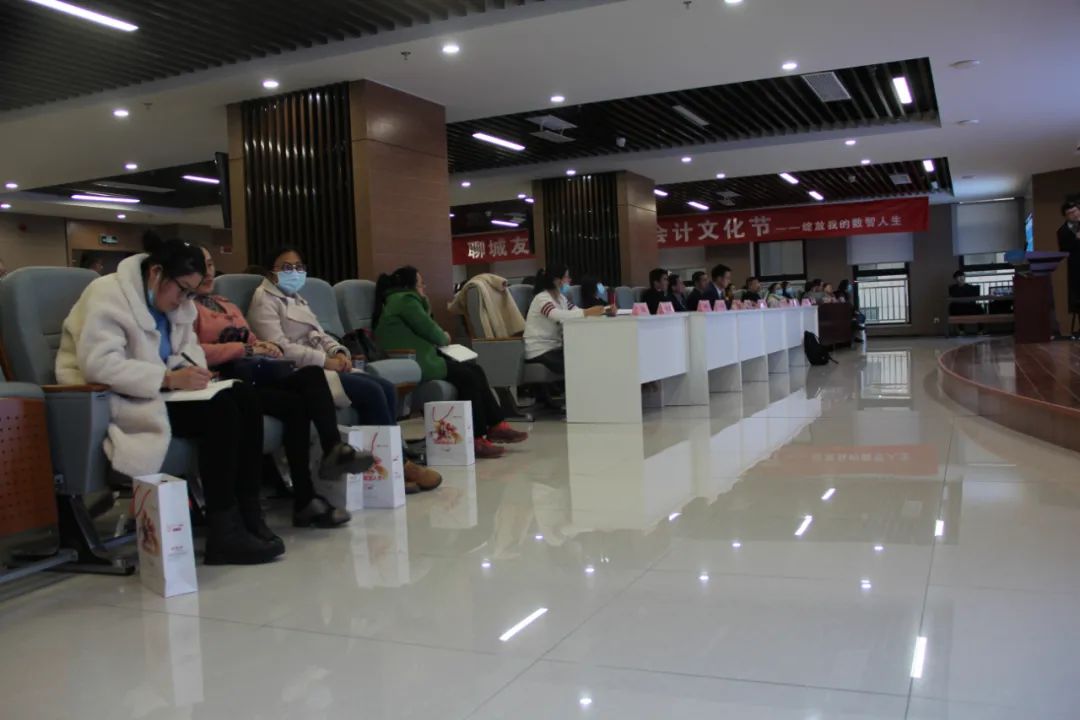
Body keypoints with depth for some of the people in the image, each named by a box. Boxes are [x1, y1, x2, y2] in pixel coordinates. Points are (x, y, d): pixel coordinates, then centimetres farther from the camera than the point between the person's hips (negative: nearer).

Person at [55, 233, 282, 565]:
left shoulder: (173, 299, 10)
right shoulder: (108, 295, -16)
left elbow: (187, 346, 16)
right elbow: (98, 363, -26)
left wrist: (191, 367, -9)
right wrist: (169, 378, -32)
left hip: (156, 391, 8)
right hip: (115, 400, -8)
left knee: (243, 397, -16)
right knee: (219, 411, -28)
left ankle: (248, 511, -17)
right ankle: (223, 530, -27)